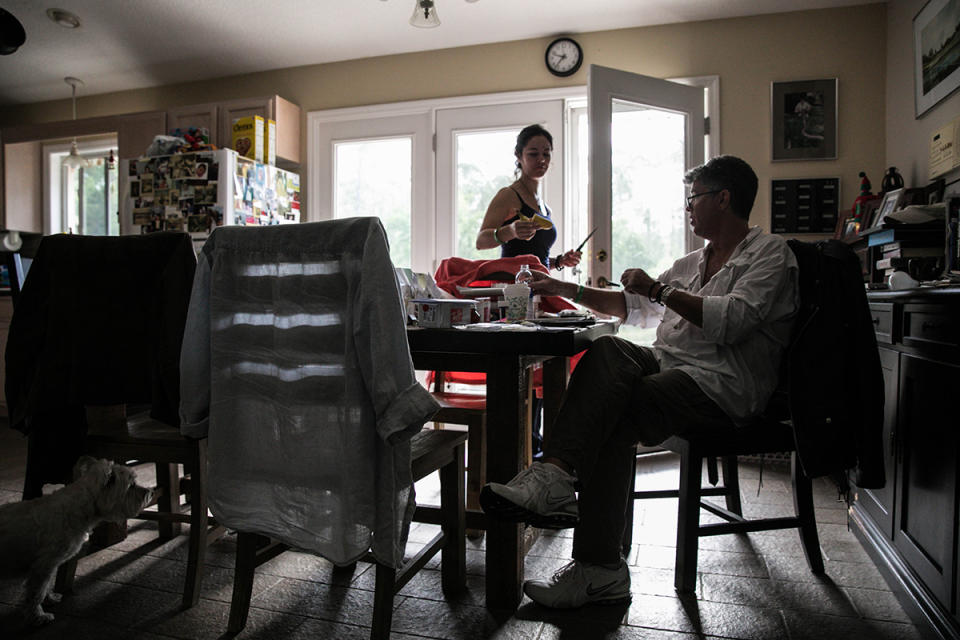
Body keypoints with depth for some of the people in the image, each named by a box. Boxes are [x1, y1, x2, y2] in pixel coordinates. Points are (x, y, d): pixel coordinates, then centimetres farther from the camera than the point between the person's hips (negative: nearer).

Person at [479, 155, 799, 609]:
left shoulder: (769, 253, 4)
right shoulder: (693, 262, 28)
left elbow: (734, 319, -15)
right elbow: (634, 307, 31)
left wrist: (658, 289, -12)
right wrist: (569, 290, 25)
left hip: (720, 384, -6)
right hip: (668, 364, 6)